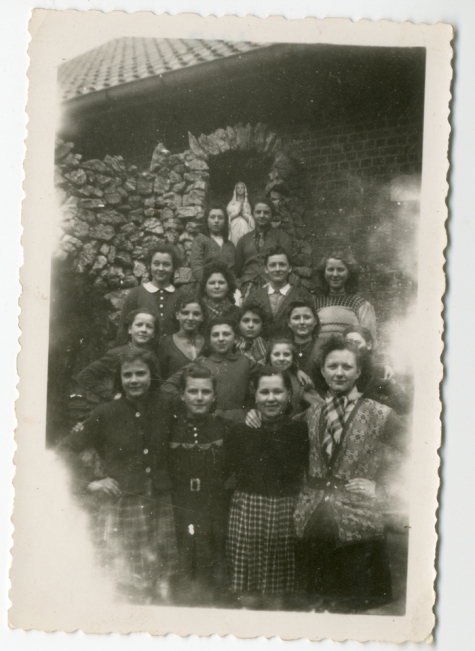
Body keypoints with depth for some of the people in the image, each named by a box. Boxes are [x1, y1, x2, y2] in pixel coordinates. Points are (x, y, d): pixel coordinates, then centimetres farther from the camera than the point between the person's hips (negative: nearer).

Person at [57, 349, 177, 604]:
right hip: (119, 509, -3)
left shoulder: (164, 411, 5)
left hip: (160, 507, 3)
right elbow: (65, 449, 0)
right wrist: (88, 483, -6)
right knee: (122, 587, -3)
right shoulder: (106, 414, -3)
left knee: (161, 585, 6)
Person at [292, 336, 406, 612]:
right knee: (315, 599, 13)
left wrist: (380, 489, -8)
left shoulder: (381, 415, -4)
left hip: (358, 524, -4)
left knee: (356, 604, 3)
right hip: (312, 520, 4)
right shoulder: (311, 415, 10)